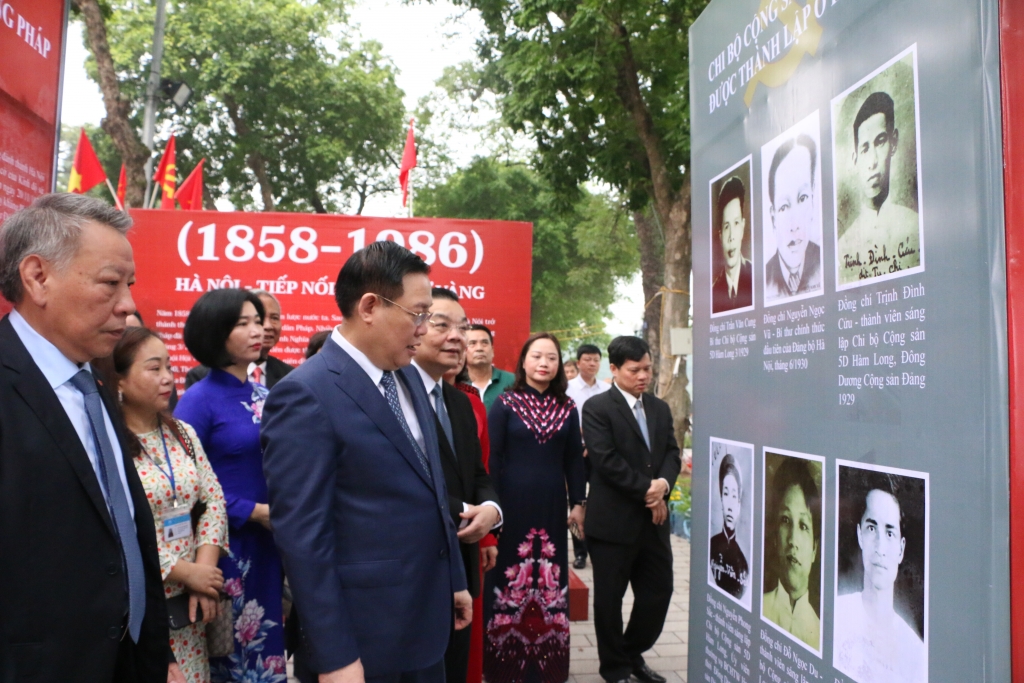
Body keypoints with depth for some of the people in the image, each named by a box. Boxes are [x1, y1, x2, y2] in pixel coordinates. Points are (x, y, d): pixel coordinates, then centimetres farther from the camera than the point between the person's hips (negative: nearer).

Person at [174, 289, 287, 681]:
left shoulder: (264, 395, 7)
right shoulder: (199, 399, -10)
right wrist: (254, 511, -18)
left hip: (271, 540, 6)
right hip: (227, 542, -6)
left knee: (267, 641, 15)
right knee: (231, 651, 9)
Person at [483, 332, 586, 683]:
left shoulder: (567, 407, 6)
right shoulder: (505, 403, -4)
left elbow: (574, 459, 10)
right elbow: (492, 457, -6)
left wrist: (578, 503, 7)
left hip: (551, 505, 3)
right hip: (512, 504, -3)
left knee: (550, 582, 9)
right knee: (510, 579, 4)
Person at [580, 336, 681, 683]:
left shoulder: (660, 408, 12)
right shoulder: (597, 408, -8)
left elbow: (672, 453, 7)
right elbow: (606, 460, -17)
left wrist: (663, 483, -14)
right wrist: (647, 490, -15)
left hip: (654, 518, 6)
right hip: (613, 520, -6)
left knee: (659, 592, 12)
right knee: (610, 598, 7)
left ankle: (633, 653, 34)